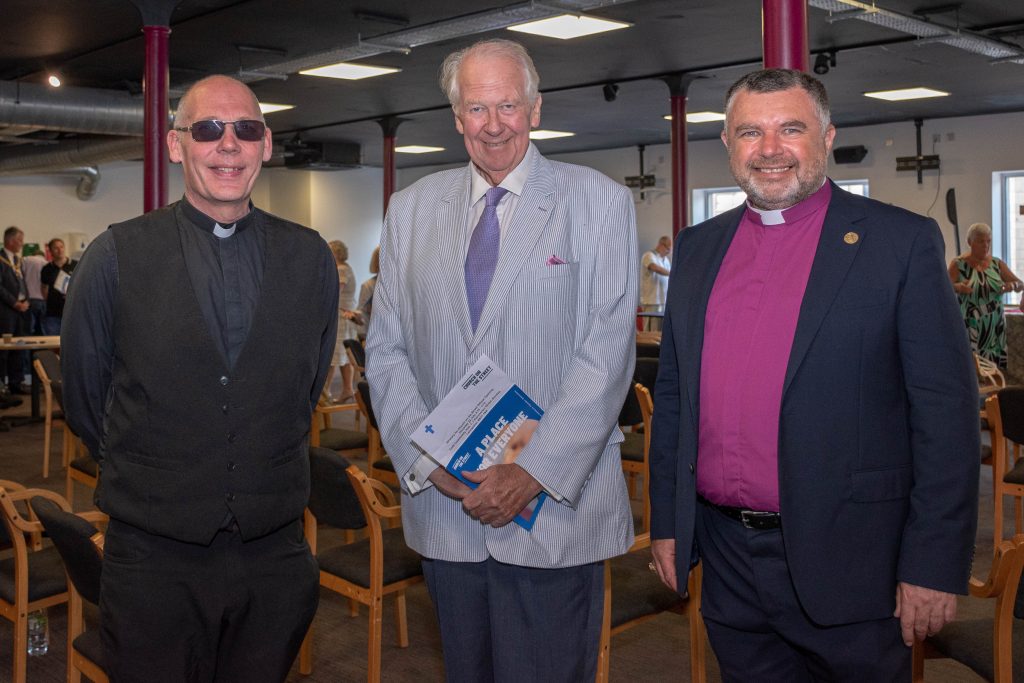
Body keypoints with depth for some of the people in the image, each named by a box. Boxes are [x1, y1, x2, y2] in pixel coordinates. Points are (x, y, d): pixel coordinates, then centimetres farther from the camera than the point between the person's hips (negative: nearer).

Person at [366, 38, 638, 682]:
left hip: (556, 508, -3)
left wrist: (533, 474, -15)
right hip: (444, 503, 3)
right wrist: (427, 459, -6)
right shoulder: (412, 208, 9)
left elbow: (607, 351, -9)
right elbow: (385, 350, 8)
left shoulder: (599, 200, -1)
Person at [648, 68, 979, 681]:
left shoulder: (903, 242, -6)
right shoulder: (698, 248, 9)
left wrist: (935, 563, -12)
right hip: (727, 560, 4)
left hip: (845, 566, -4)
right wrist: (666, 522, 10)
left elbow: (946, 410, -9)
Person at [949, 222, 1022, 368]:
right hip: (969, 328, -4)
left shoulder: (998, 264, 8)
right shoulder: (958, 264, -2)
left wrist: (1012, 286, -16)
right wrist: (957, 287, -34)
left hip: (995, 327, 4)